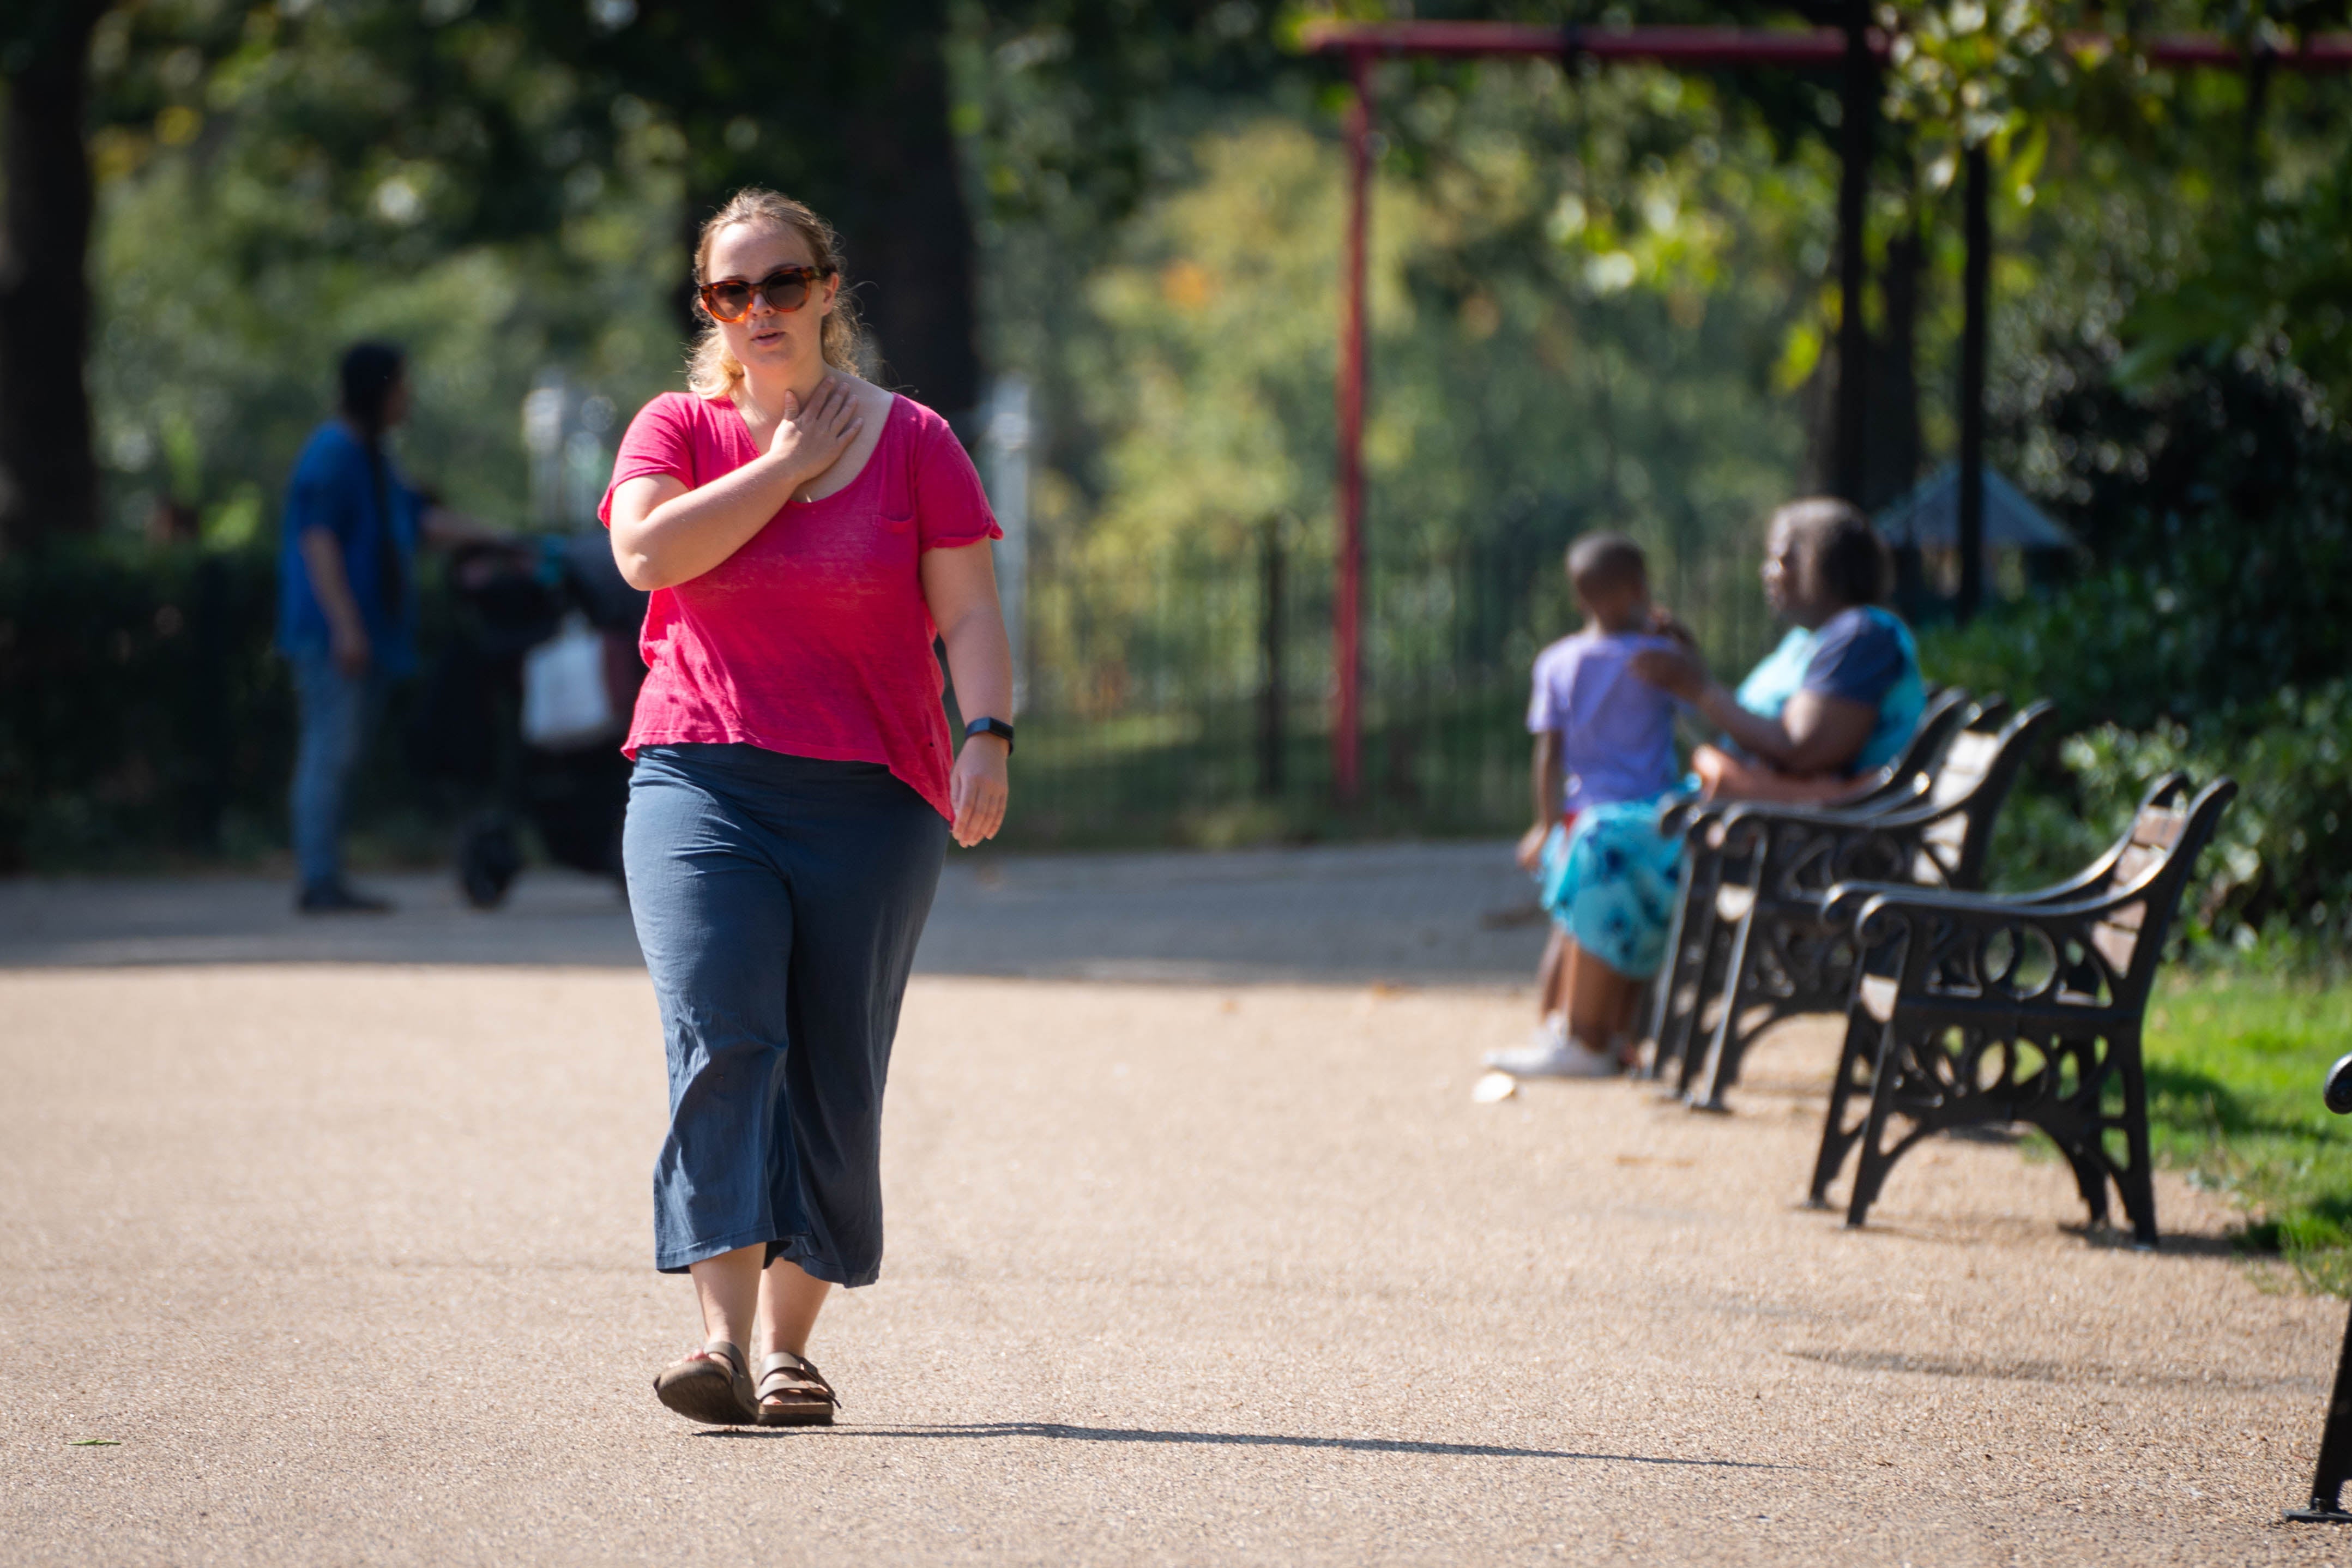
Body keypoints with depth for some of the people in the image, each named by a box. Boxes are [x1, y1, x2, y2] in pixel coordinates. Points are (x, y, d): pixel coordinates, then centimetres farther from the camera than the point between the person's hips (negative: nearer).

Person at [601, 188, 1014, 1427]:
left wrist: (988, 736, -16)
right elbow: (646, 553, -11)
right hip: (701, 780, -1)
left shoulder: (910, 442, 7)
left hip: (870, 800, 1)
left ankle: (788, 1344, 11)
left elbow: (969, 613, 1)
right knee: (723, 1042, -18)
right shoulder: (677, 430, 9)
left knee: (835, 1082, 0)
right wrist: (786, 466, -6)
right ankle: (723, 1340, -24)